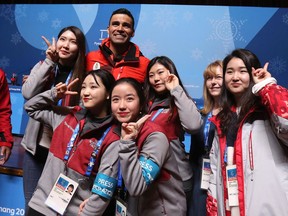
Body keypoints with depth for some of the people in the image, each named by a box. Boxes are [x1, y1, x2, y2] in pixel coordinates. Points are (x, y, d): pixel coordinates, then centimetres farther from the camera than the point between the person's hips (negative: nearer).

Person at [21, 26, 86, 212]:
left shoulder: (84, 75, -6)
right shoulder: (43, 67, 4)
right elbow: (28, 94, -13)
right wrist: (49, 62, -13)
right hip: (36, 145, 3)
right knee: (31, 203, 14)